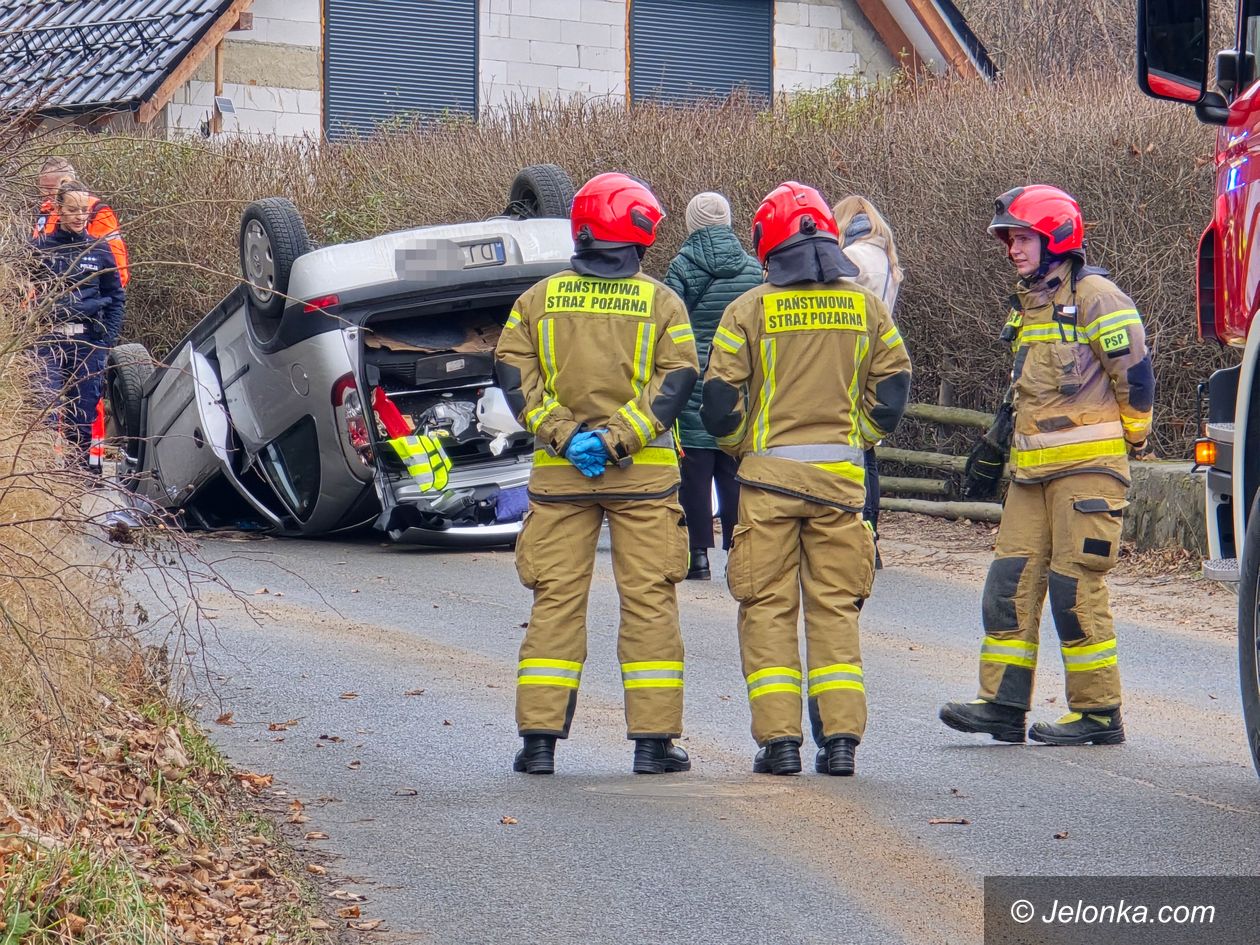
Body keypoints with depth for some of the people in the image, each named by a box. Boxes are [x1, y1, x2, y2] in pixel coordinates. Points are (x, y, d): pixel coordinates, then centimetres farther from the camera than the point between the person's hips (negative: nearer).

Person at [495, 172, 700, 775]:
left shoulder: (539, 299, 5)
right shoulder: (661, 302, 0)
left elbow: (514, 374, -3)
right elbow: (676, 380, -9)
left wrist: (563, 435, -8)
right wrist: (615, 439, -13)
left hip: (558, 471, 2)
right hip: (645, 475, -2)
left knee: (556, 600, 5)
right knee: (649, 600, 2)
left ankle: (540, 737, 3)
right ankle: (654, 741, 1)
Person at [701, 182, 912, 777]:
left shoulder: (750, 310, -3)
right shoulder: (865, 307, 5)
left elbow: (720, 402, -4)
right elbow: (892, 388, 6)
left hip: (769, 472, -2)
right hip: (841, 476, 2)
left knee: (768, 609, 4)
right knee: (836, 607, 7)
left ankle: (778, 739, -1)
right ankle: (840, 738, 2)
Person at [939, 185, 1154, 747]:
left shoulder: (1093, 297, -9)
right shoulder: (1028, 305, 18)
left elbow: (1135, 372, -8)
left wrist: (1131, 438, 2)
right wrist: (994, 453, 25)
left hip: (1088, 466, -8)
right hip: (1033, 470, 8)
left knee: (1076, 585, -7)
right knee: (1011, 580, 3)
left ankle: (1099, 712, 0)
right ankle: (1003, 704, 5)